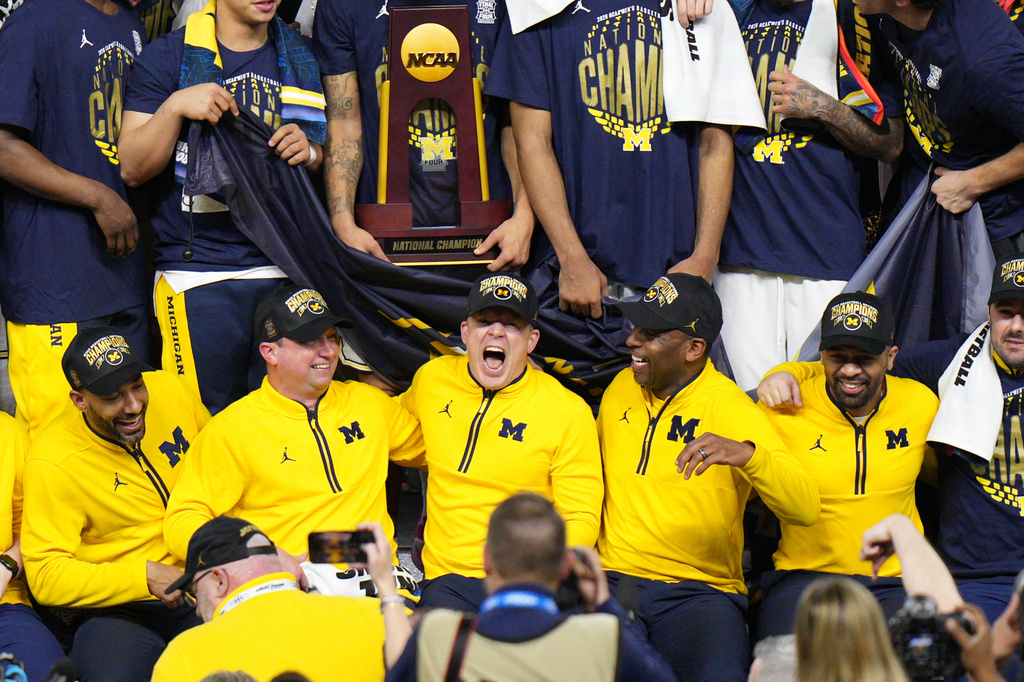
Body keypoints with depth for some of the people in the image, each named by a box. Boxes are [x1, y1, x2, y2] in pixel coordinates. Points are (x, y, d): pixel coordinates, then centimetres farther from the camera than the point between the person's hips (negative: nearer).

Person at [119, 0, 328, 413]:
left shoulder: (301, 58, 14)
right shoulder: (168, 57, 2)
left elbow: (330, 156, 22)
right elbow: (132, 169, -2)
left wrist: (310, 153, -2)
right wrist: (174, 107, -17)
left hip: (287, 269, 3)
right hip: (198, 274, -3)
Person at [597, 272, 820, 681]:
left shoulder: (730, 410, -4)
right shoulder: (621, 389, 13)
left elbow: (806, 509, -16)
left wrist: (746, 453, -34)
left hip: (700, 590, -3)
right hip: (613, 581, 3)